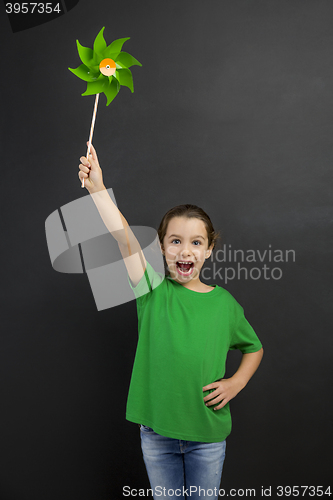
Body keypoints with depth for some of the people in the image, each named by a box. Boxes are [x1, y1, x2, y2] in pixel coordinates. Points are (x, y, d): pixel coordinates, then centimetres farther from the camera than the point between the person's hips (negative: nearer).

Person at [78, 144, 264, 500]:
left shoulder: (224, 303, -5)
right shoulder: (154, 292, -9)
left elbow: (253, 348, 11)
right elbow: (125, 238, -22)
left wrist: (236, 382, -4)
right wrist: (97, 188, -31)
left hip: (207, 433, 0)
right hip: (156, 431, 0)